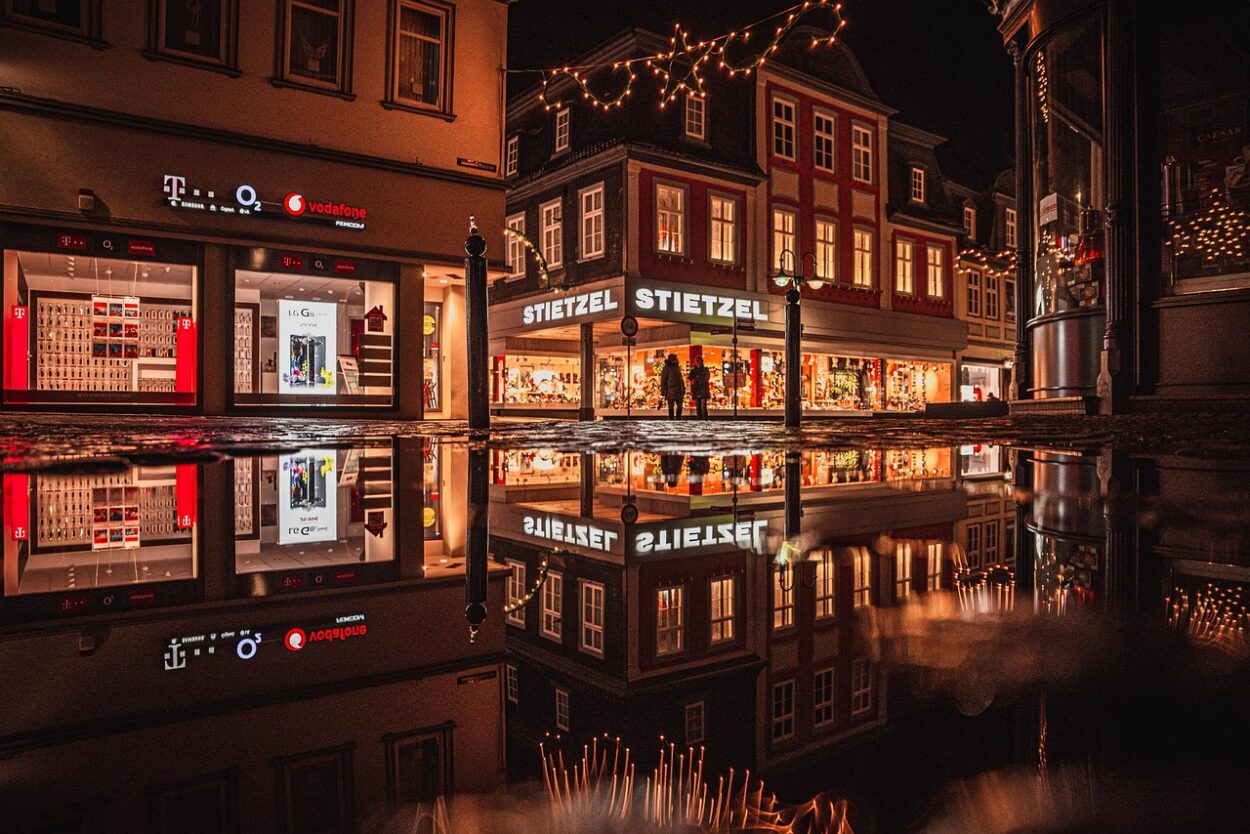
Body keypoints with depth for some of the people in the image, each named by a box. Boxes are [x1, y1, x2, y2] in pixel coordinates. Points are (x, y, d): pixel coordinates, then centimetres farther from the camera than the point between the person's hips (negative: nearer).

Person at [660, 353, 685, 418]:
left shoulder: (678, 367, 13)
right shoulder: (666, 368, -6)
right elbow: (663, 380, -7)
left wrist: (683, 389, 13)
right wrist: (663, 391, -11)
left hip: (679, 391, 6)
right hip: (670, 391, -6)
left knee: (679, 407, 6)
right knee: (671, 407, 1)